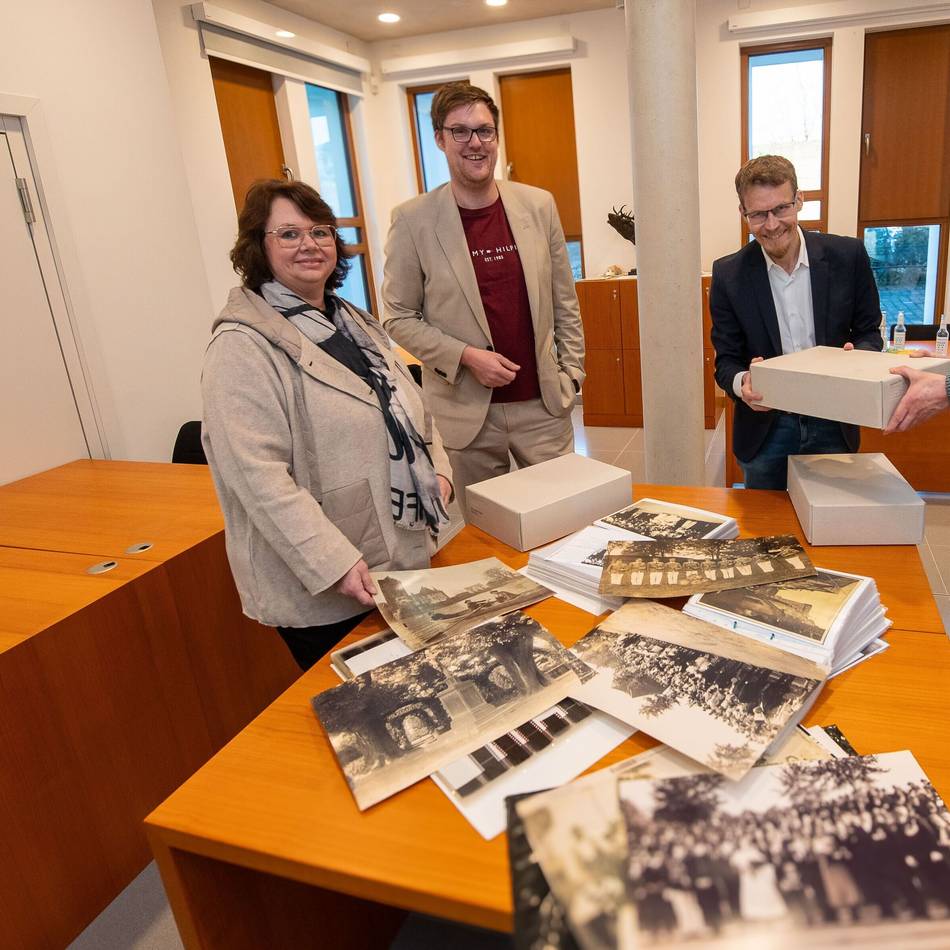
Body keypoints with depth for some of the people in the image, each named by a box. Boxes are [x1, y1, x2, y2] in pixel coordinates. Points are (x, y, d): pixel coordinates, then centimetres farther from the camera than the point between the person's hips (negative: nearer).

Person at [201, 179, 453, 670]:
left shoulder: (352, 321, 11)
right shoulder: (243, 347, -15)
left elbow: (408, 407, 20)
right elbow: (258, 476, -23)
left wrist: (436, 468, 3)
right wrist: (334, 562, -26)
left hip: (405, 560, 8)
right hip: (324, 593, -7)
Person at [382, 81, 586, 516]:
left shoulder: (538, 205, 4)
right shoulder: (413, 219, -5)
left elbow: (564, 302, 9)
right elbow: (399, 318, -3)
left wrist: (571, 375, 4)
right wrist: (466, 357, -14)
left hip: (544, 404, 3)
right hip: (467, 411, -2)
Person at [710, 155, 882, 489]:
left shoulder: (848, 255, -7)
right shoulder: (728, 274, -9)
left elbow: (869, 332, 4)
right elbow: (726, 361, -5)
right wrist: (742, 382, -28)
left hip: (833, 425, 1)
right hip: (765, 428, -1)